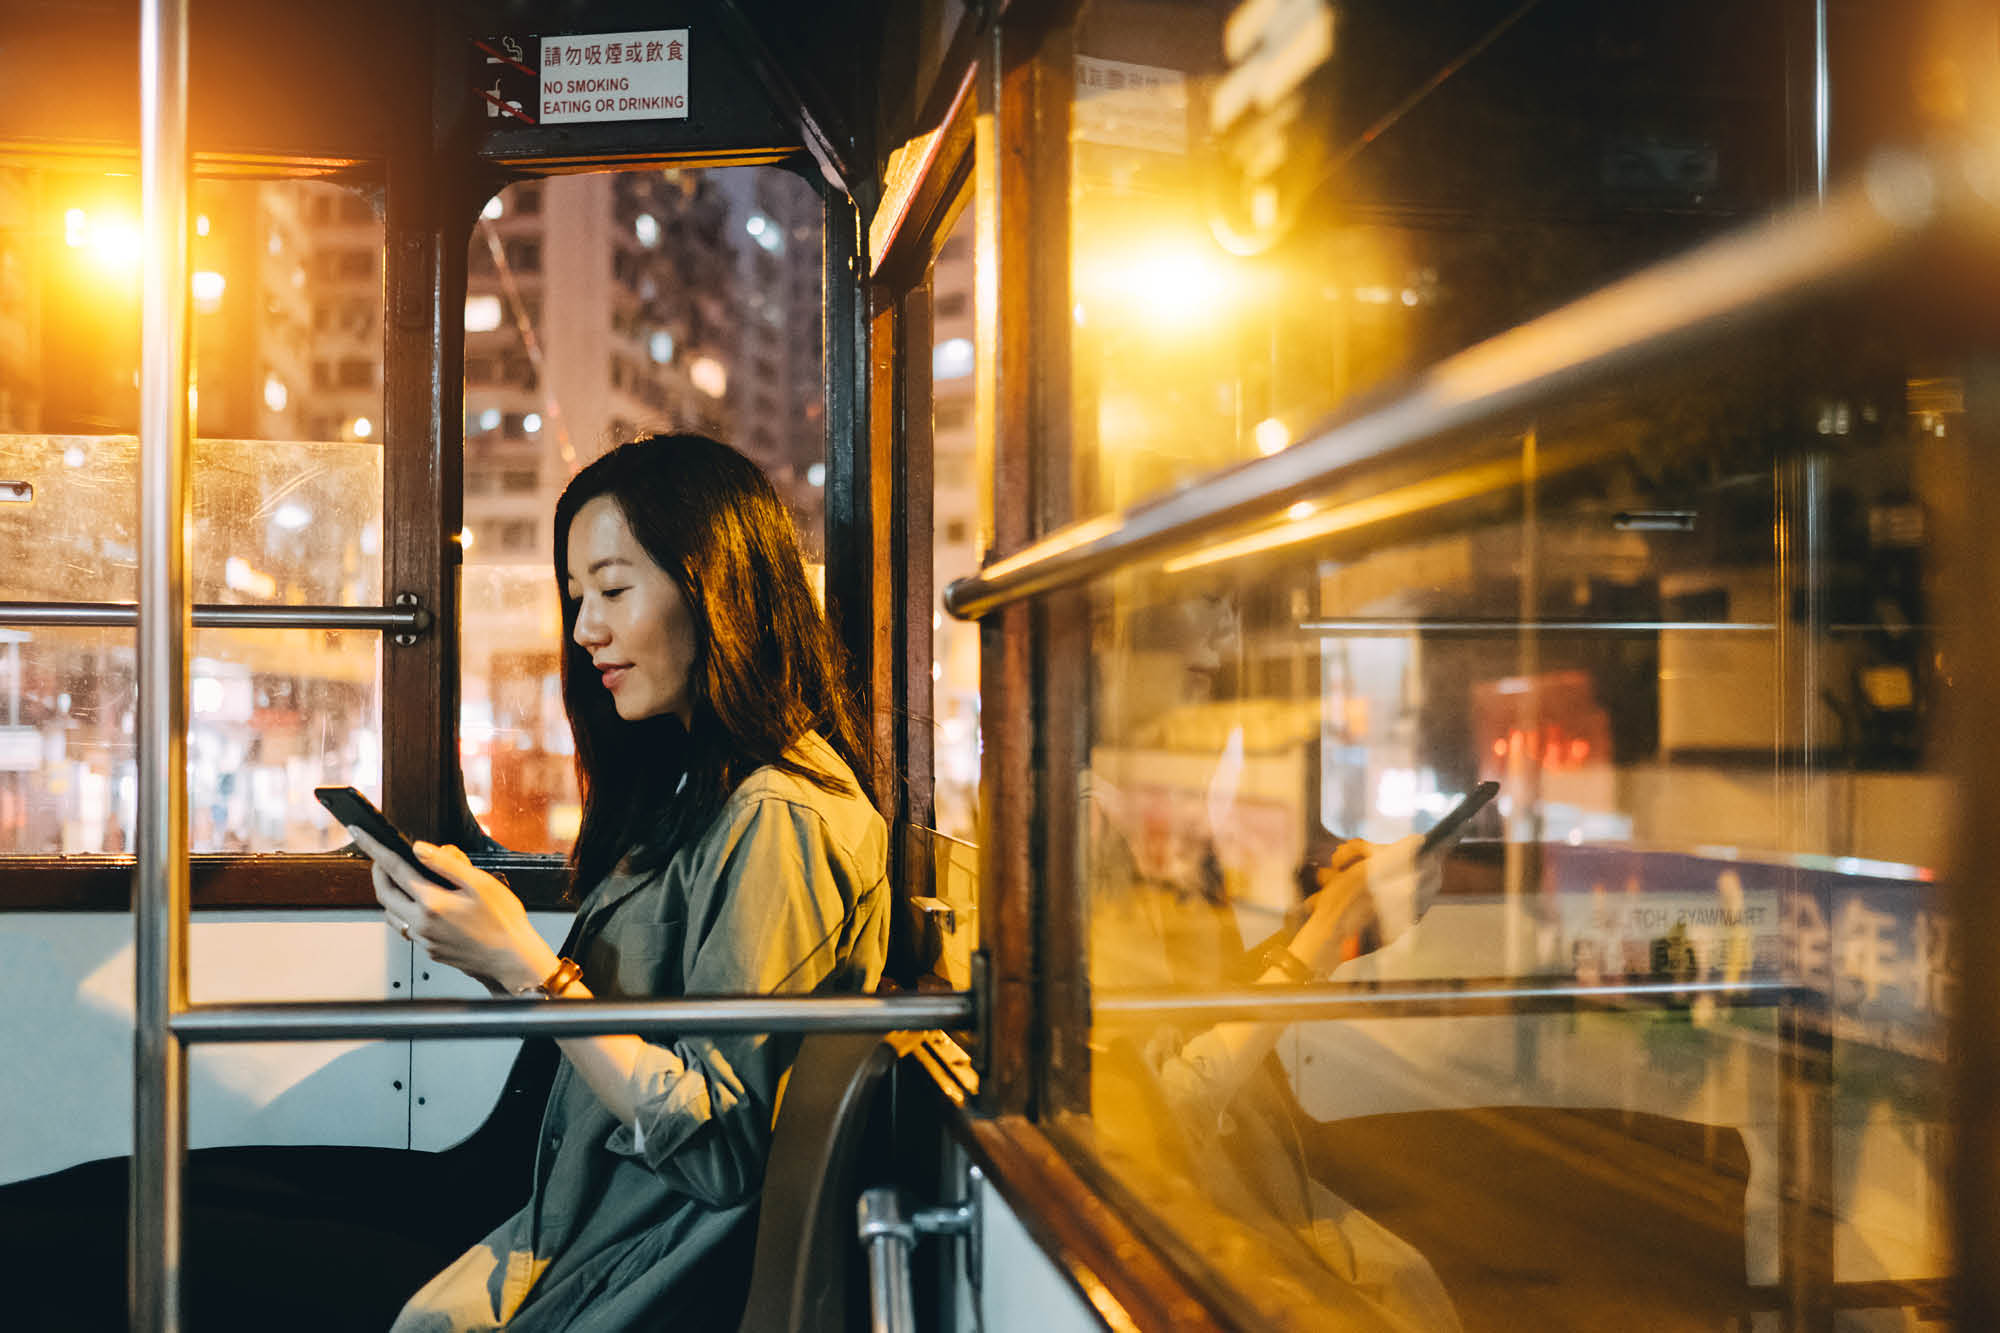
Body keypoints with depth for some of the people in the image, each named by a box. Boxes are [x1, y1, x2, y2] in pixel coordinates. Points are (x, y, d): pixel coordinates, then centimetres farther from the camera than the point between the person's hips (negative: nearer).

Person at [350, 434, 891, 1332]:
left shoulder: (779, 820, -19)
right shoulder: (693, 785, 11)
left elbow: (721, 1146, -21)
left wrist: (522, 962, -21)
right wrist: (479, 941, -1)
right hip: (584, 1238, 8)